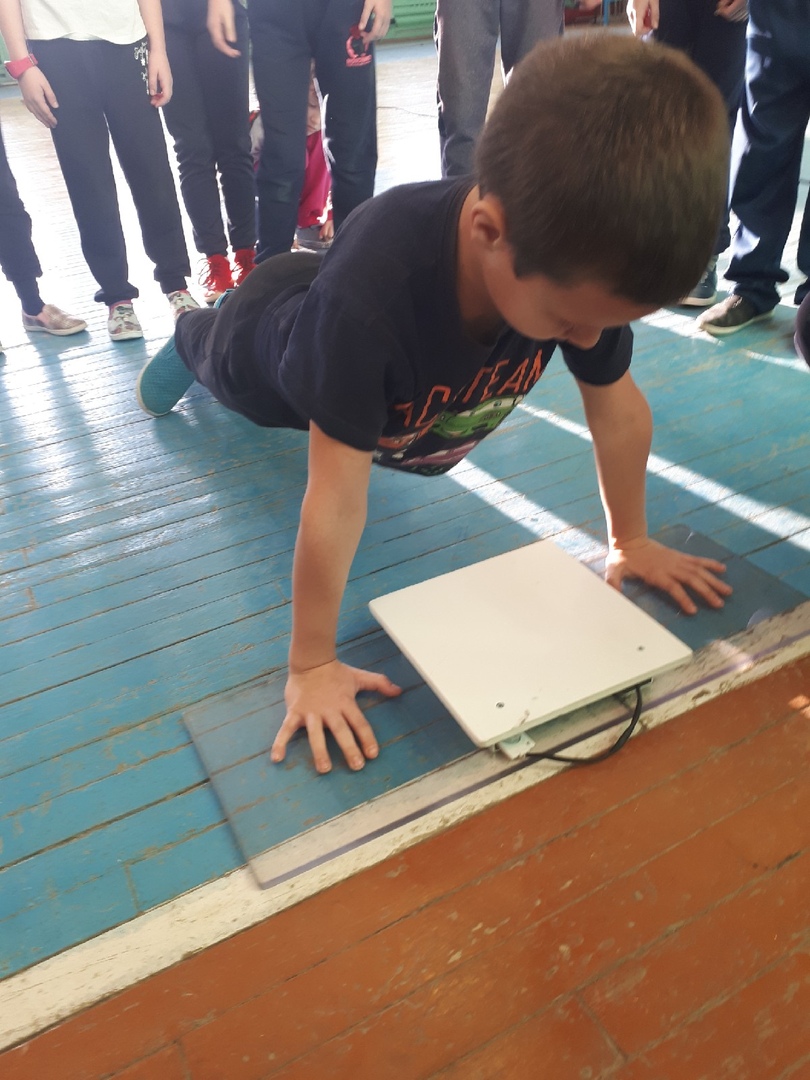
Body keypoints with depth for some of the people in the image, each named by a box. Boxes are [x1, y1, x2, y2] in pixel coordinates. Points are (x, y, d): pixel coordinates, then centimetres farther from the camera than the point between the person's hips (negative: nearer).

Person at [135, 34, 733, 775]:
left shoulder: (582, 256, -37)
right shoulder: (367, 294, -52)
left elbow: (618, 408, -22)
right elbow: (336, 498, -47)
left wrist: (630, 540, -11)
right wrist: (312, 665, -38)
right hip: (280, 341, -3)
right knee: (223, 361, 32)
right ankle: (188, 339, 66)